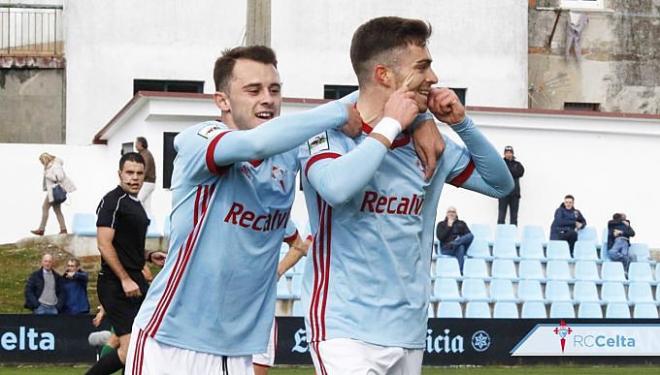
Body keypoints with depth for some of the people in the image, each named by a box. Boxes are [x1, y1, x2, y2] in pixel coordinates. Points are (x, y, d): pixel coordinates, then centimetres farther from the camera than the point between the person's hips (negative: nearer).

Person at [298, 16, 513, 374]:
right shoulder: (329, 132, -8)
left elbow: (500, 183, 19)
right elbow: (336, 188, -29)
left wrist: (461, 124, 4)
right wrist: (391, 125, -16)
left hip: (410, 332, 7)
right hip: (347, 329, -7)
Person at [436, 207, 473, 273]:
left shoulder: (461, 223, 23)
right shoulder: (441, 224, 17)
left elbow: (469, 234, 7)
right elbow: (440, 237, -1)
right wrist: (449, 226, -1)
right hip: (446, 249, -2)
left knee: (470, 236, -32)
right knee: (460, 247, -41)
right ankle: (460, 271, -52)